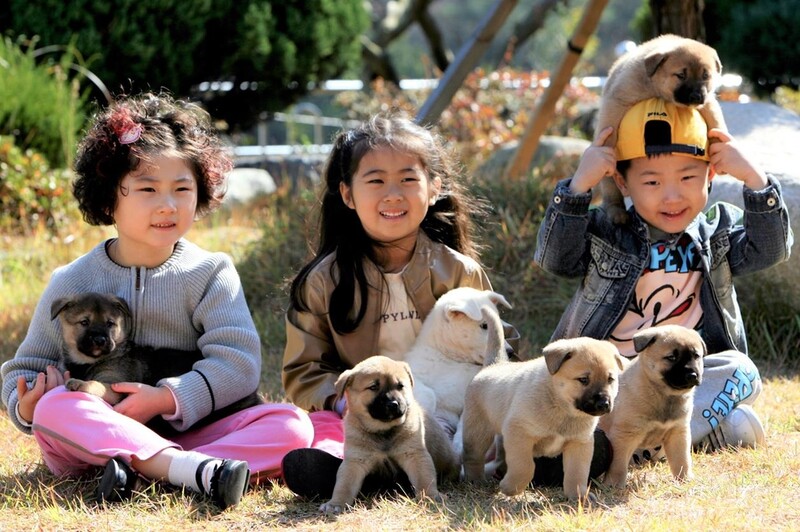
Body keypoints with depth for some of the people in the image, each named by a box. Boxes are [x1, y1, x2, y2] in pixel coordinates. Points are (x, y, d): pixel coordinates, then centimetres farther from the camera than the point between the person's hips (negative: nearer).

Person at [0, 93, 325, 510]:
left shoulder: (210, 274, 4)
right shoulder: (72, 283, 6)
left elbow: (238, 363, -8)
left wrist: (166, 398, -22)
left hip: (189, 433, 1)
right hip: (92, 443, 0)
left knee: (292, 424, -22)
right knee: (53, 406, -32)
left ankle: (138, 470, -39)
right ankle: (197, 470, -47)